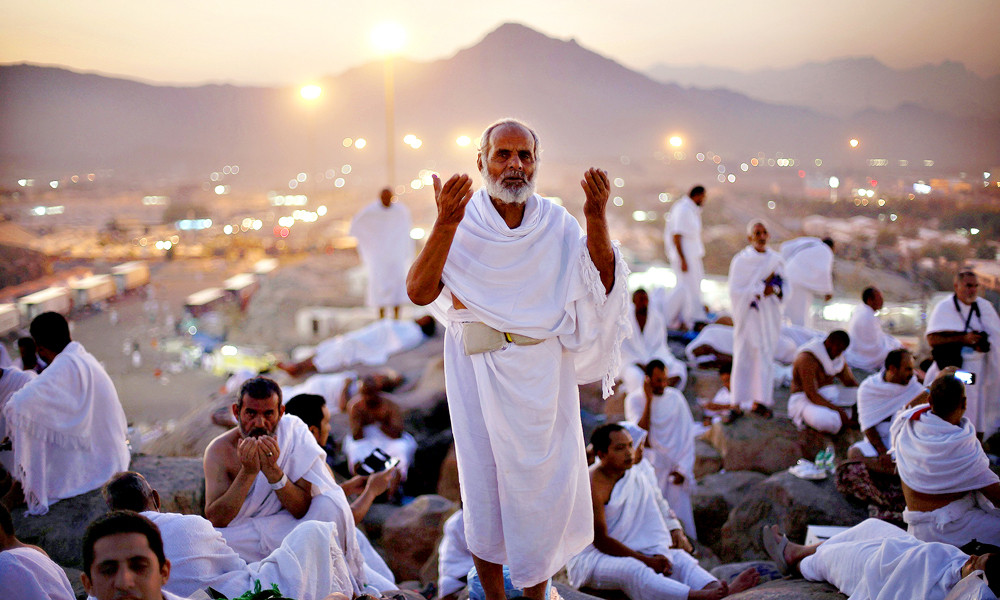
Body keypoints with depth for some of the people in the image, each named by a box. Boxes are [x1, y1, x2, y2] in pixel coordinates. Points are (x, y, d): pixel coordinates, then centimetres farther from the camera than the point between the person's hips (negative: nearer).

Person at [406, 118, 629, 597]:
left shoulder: (556, 222, 2)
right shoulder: (463, 221, -5)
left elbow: (602, 285, -6)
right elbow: (419, 292, -16)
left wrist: (597, 221, -19)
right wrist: (444, 224, -28)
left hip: (542, 373, 2)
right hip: (479, 372, -2)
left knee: (544, 480, 8)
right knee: (485, 483, 7)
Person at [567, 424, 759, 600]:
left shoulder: (634, 477, 6)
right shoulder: (593, 485, -19)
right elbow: (600, 541, -21)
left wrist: (658, 555, -14)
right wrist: (646, 560, -19)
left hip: (625, 551, 8)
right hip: (589, 559, -8)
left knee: (678, 558, -10)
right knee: (632, 570, -36)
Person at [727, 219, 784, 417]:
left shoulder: (776, 260, 7)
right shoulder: (740, 261, -4)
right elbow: (735, 291, -10)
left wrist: (773, 288, -14)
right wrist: (761, 289, -14)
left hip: (769, 316, 3)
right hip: (748, 315, -3)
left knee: (766, 355, 4)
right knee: (744, 356, -2)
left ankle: (761, 399, 11)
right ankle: (740, 401, 5)